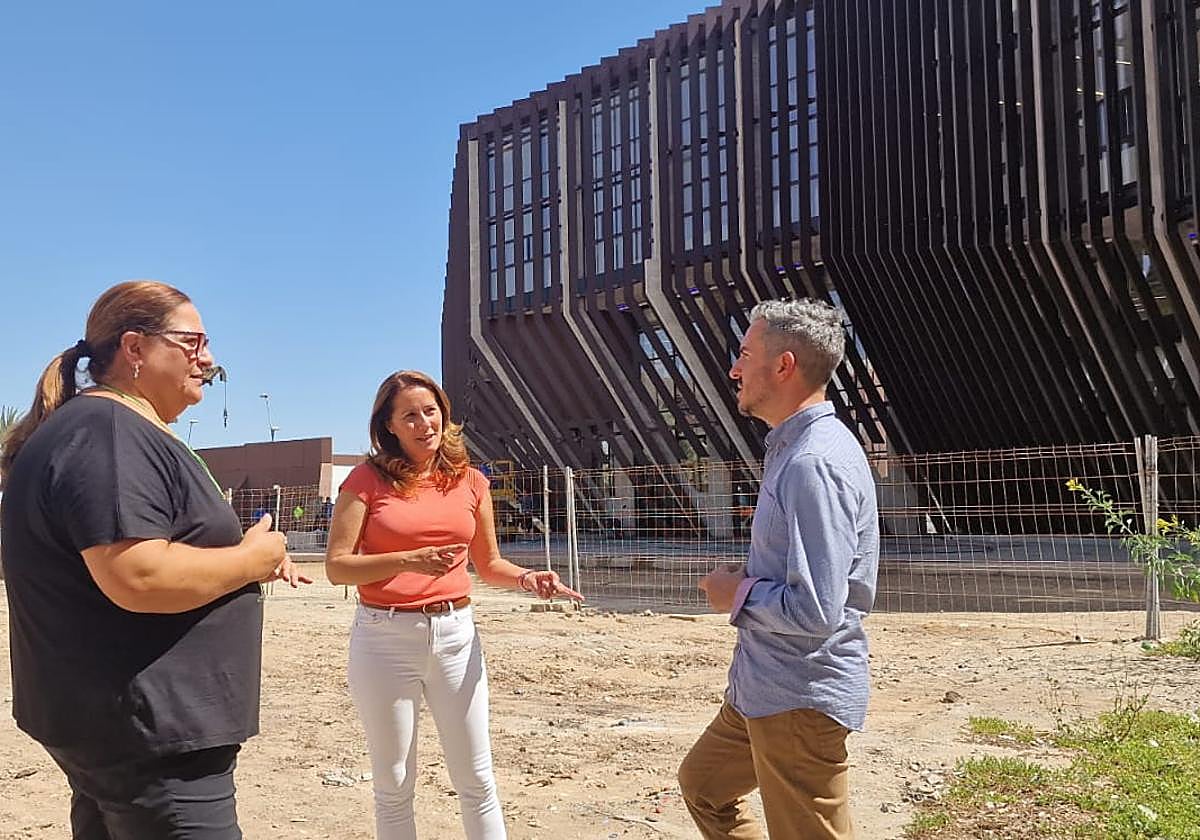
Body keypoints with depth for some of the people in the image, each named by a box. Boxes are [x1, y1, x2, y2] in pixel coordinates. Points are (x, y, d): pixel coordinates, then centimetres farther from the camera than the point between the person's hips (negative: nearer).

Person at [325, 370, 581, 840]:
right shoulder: (368, 479, -4)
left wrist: (525, 578, -6)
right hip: (385, 638, -2)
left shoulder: (470, 482, 6)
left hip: (455, 634, 3)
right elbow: (337, 567, -9)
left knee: (477, 781, 8)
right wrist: (410, 560, -22)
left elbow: (489, 565, 15)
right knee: (394, 786, 9)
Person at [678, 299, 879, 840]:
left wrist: (737, 593, -13)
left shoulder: (815, 463, -24)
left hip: (800, 699, -11)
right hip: (764, 687, 11)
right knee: (703, 785, 26)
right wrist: (745, 583, 5)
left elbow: (814, 611, -29)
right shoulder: (793, 448, 9)